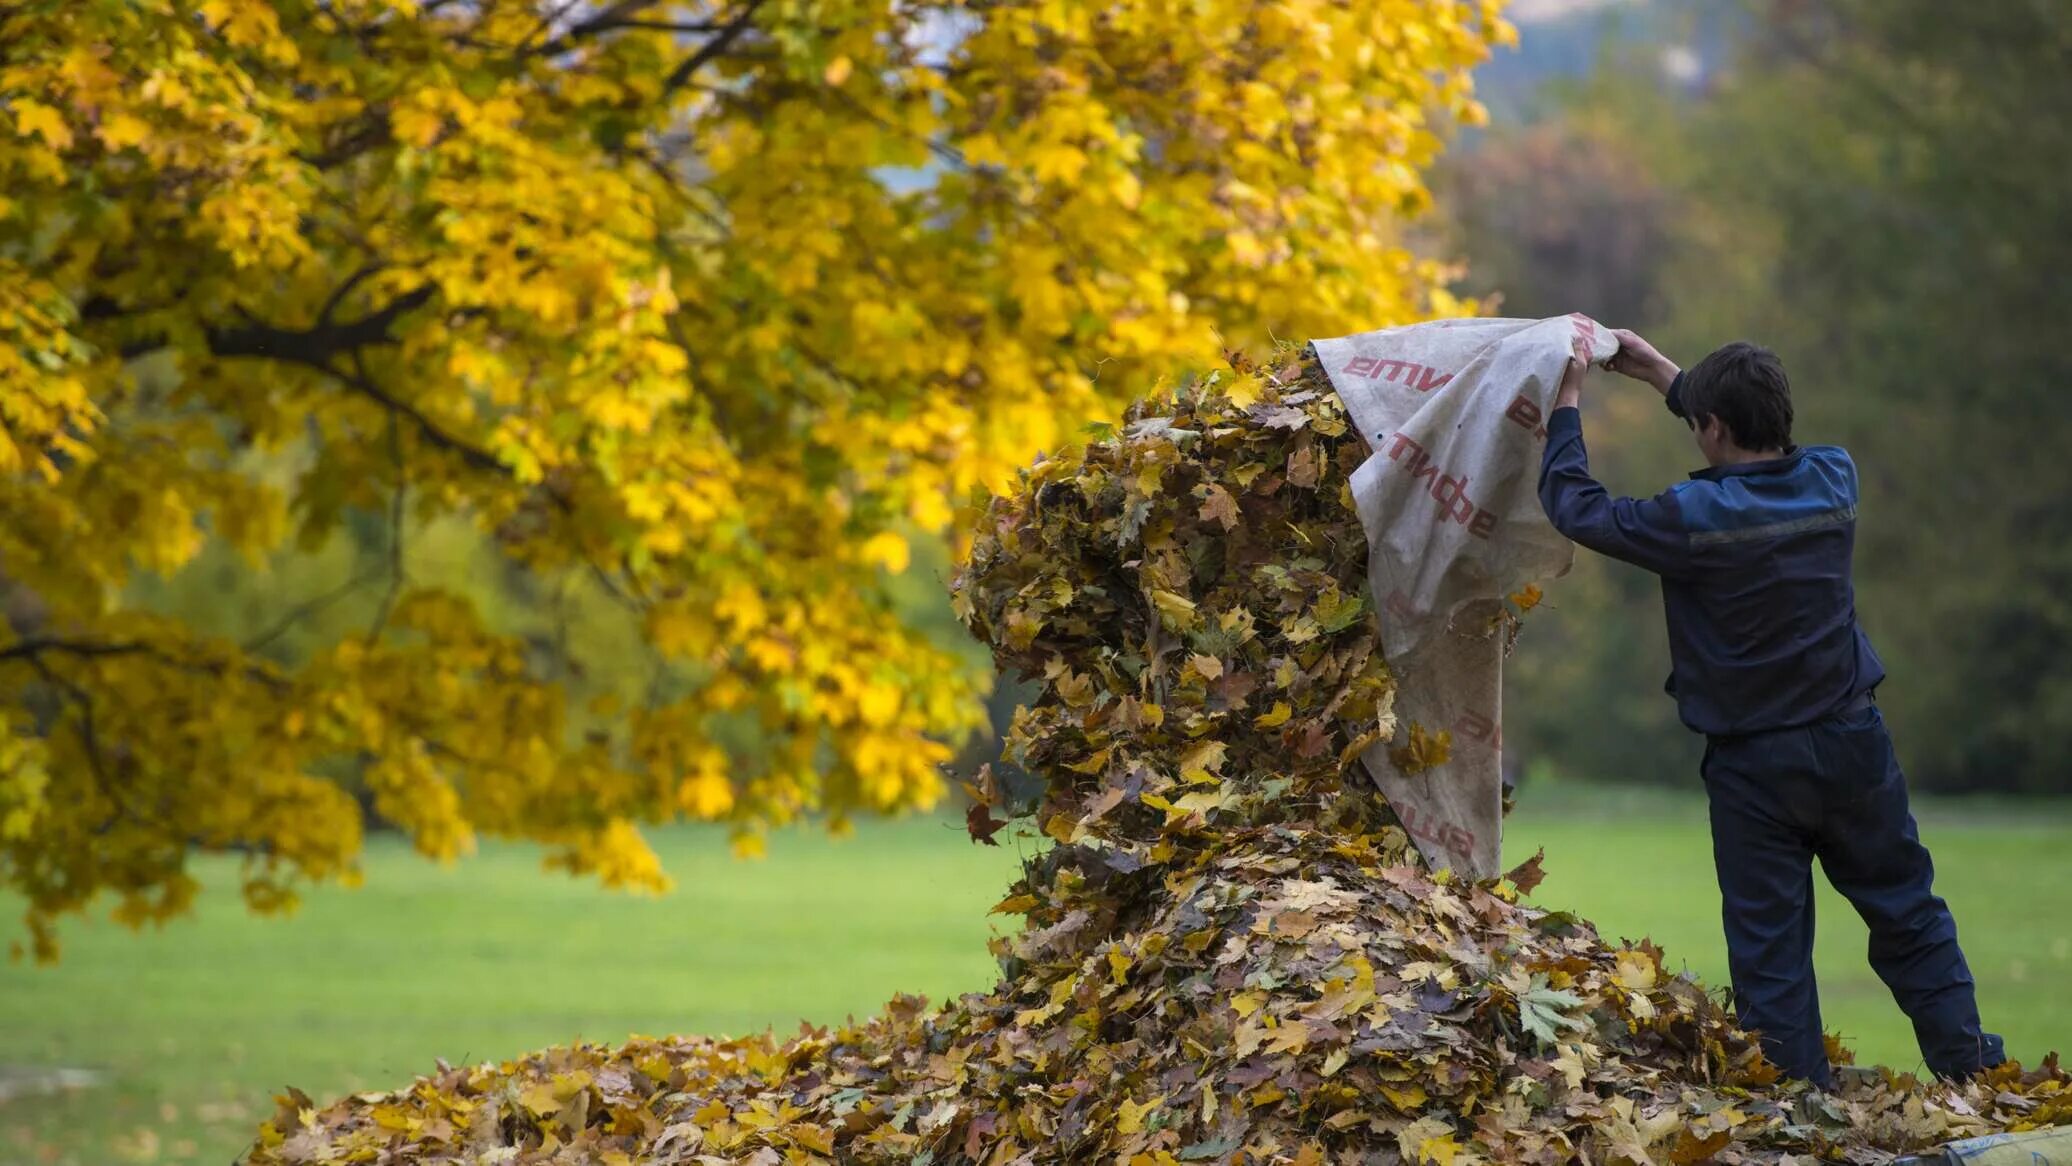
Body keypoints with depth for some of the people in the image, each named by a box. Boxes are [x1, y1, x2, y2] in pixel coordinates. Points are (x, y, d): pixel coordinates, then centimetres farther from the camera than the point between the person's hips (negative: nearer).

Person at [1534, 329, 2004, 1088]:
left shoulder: (1695, 518, -18)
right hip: (1851, 744, 4)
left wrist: (1568, 401, 5)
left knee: (1768, 941, 4)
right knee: (1908, 915, 16)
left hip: (1753, 767, -4)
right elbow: (1766, 443, 18)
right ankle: (1967, 1062, 19)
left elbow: (1575, 507, -7)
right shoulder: (1832, 483, -3)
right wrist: (1661, 375, 25)